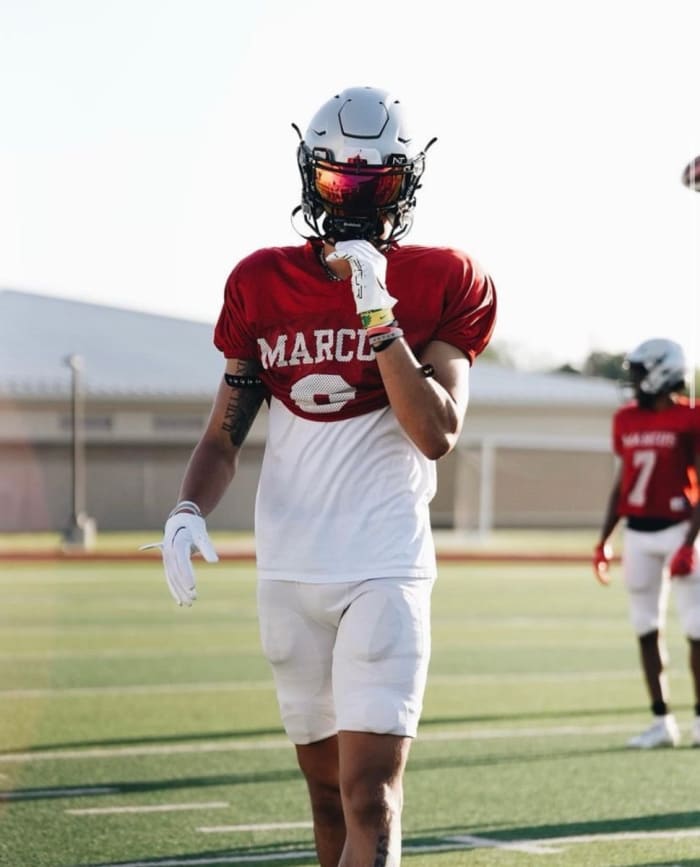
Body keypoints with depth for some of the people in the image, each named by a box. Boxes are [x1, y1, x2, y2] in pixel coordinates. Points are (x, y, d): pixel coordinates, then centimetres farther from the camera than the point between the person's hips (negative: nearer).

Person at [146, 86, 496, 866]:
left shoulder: (441, 284, -2)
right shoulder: (262, 286, 6)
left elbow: (437, 434, -13)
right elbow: (224, 432, 11)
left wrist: (377, 314, -19)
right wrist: (187, 512, -8)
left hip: (386, 570, -4)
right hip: (288, 569, 4)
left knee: (370, 795, -15)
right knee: (327, 786, 13)